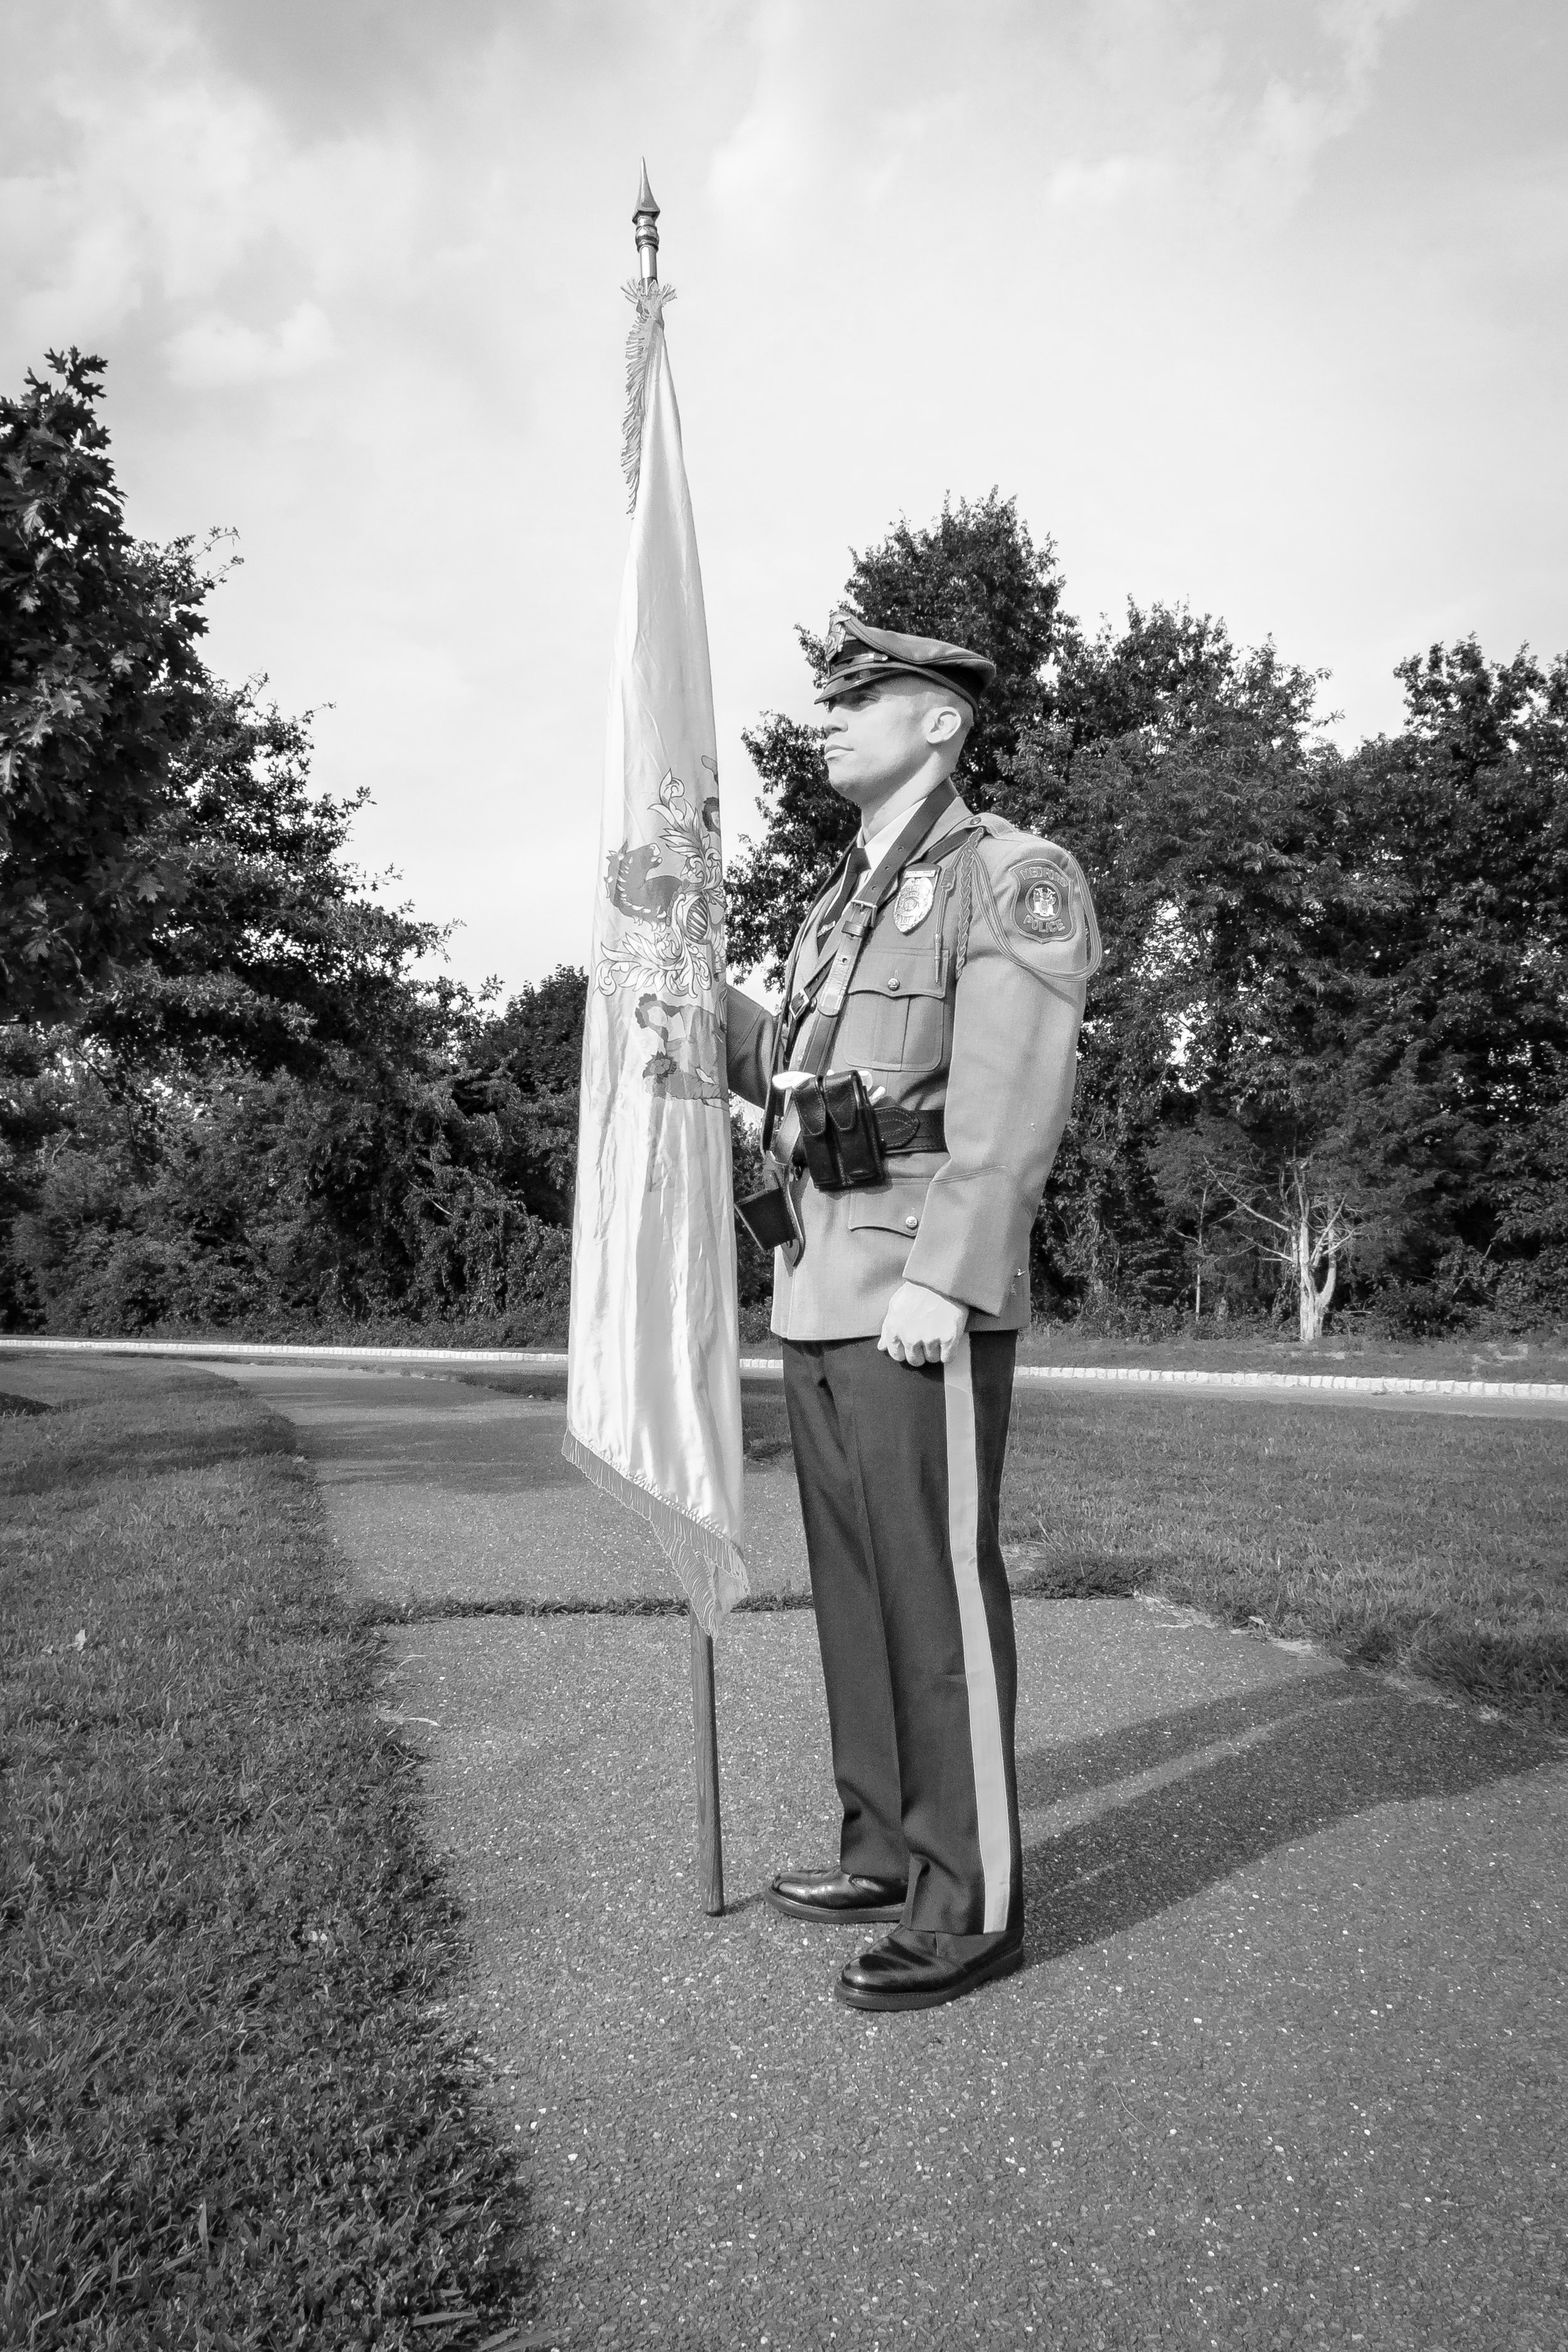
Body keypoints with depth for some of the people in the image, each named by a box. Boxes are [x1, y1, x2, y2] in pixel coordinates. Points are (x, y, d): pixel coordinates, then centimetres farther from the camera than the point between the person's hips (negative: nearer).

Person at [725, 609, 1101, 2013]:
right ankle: (888, 1853, 27)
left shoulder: (1013, 876, -5)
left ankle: (972, 1907, 8)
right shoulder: (838, 910, 22)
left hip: (924, 1306, -9)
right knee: (855, 1583, 13)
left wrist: (942, 1279, -25)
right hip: (819, 1300, 9)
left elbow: (1012, 1097, -17)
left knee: (938, 1596, -4)